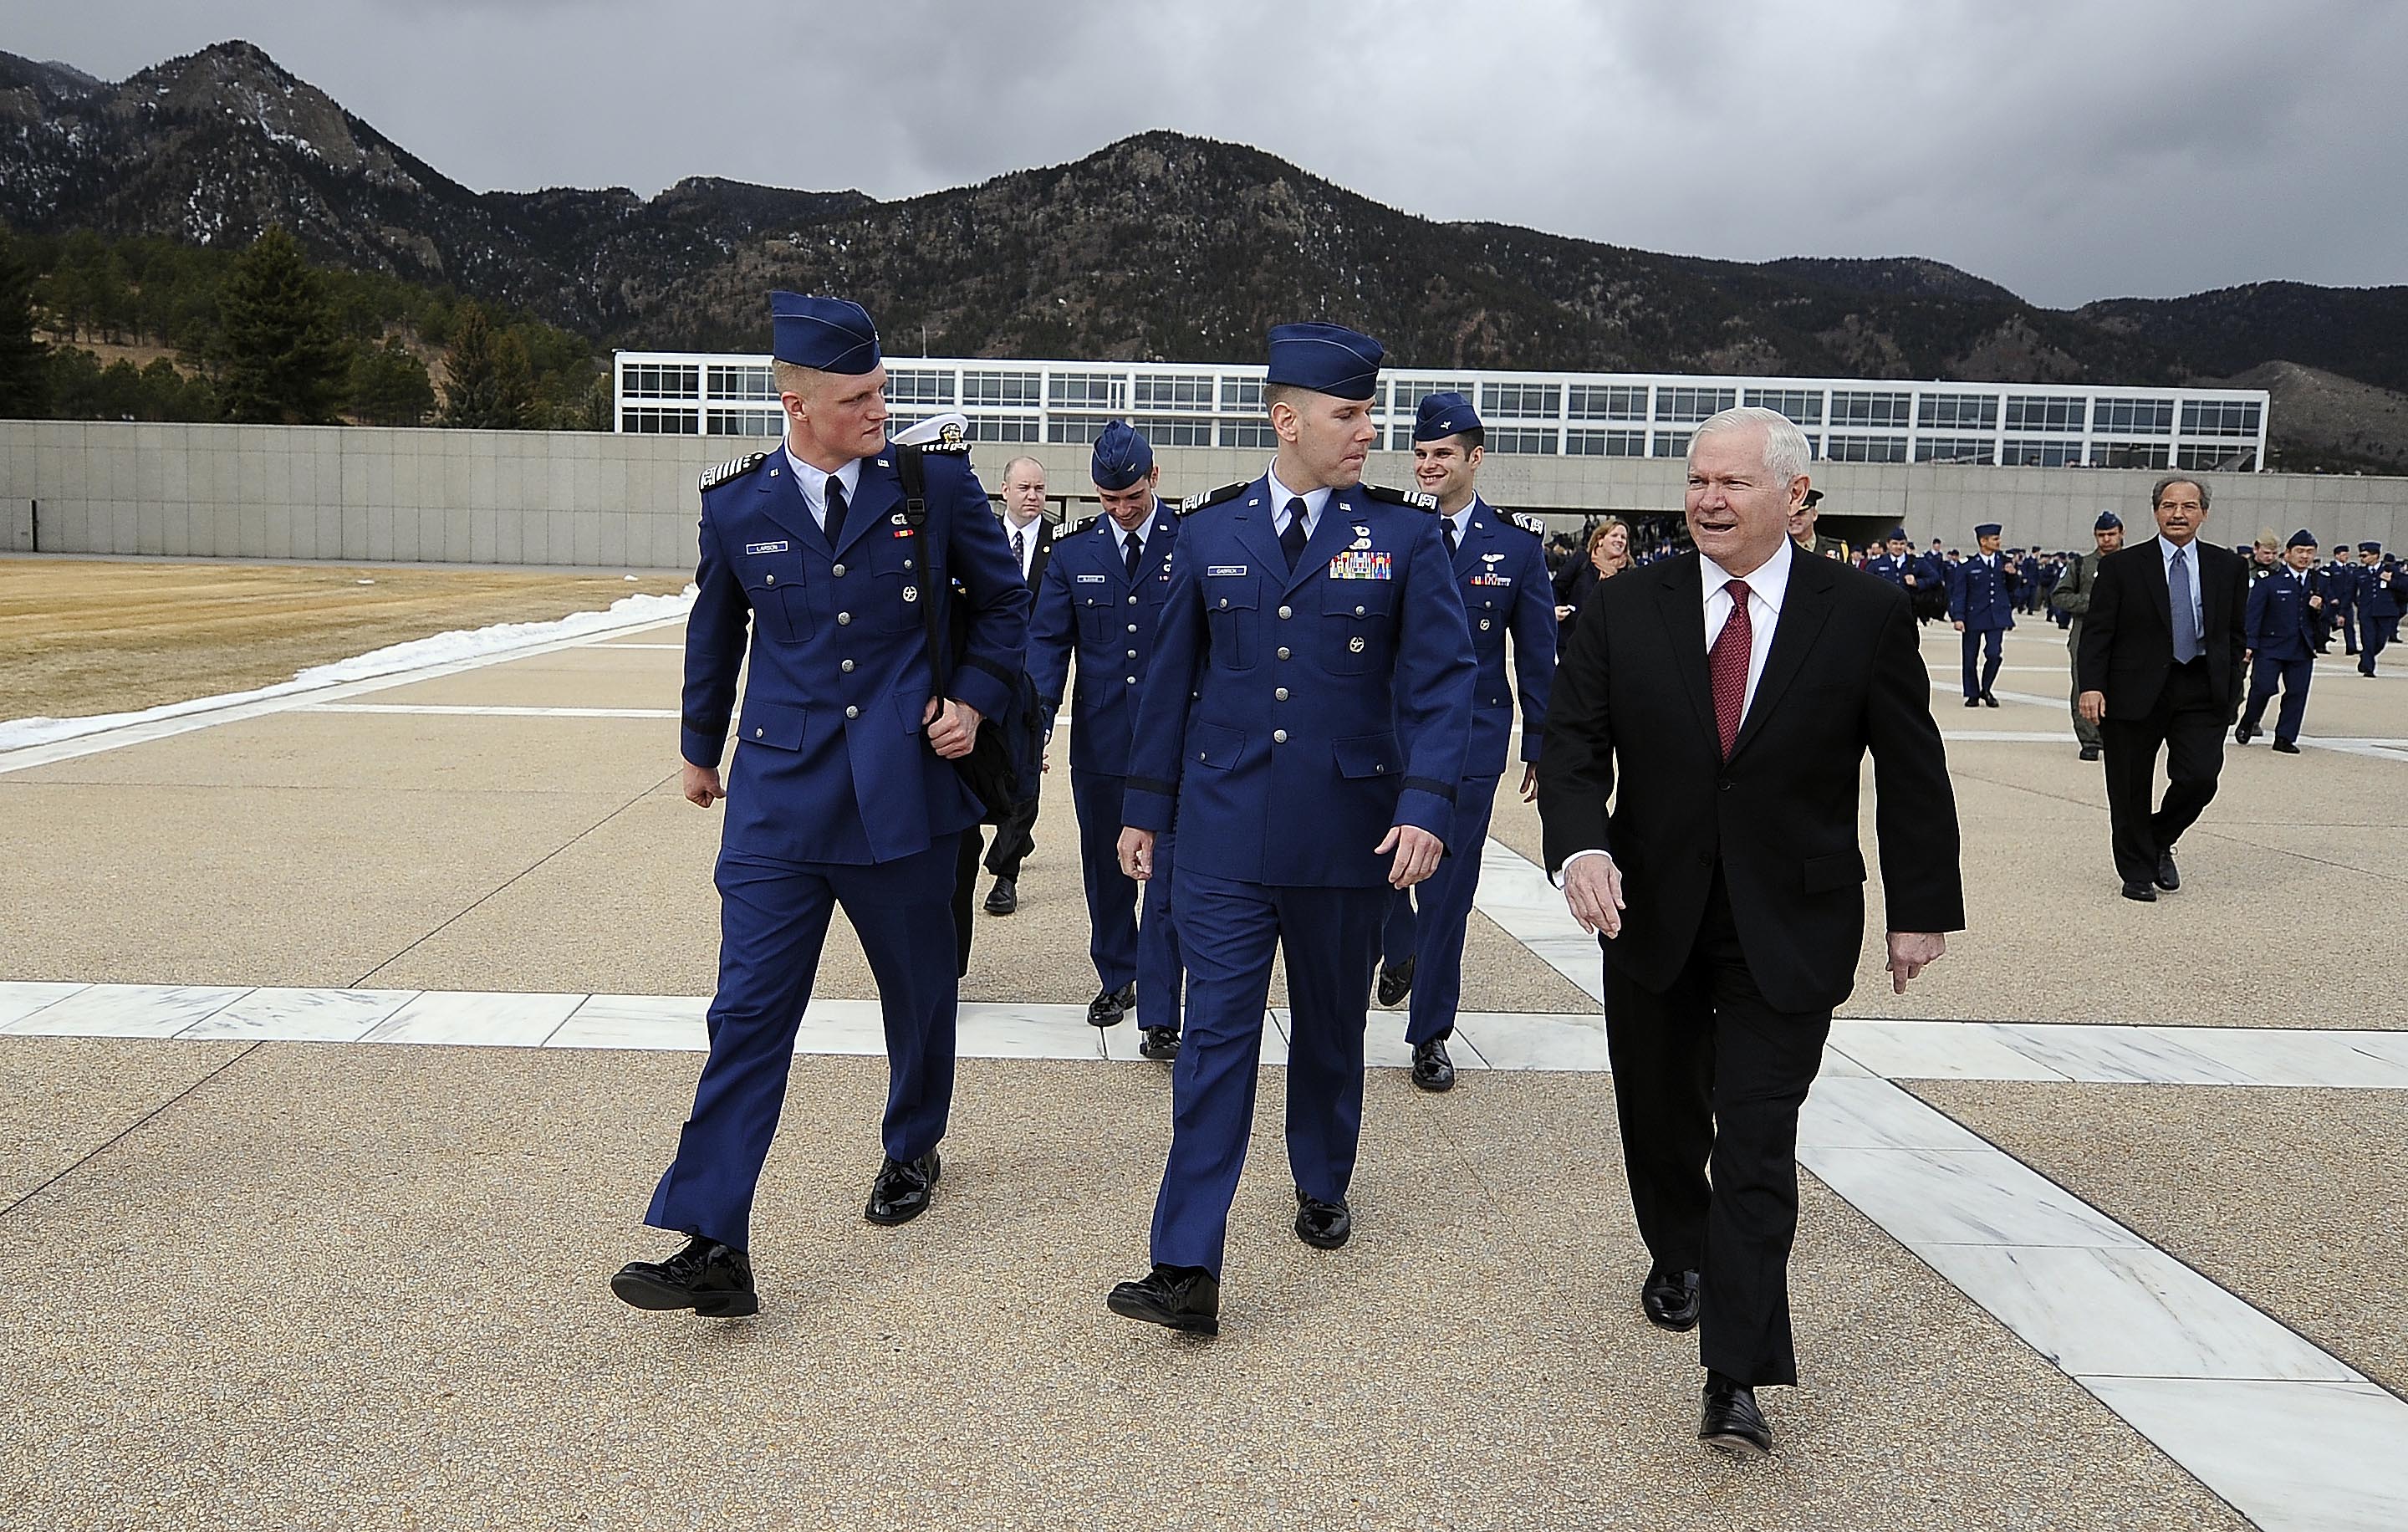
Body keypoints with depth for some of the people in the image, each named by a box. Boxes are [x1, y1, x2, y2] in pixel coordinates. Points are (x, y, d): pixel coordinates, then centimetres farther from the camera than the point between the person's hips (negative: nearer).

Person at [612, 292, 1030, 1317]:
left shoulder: (936, 483, -4)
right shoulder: (736, 503, 0)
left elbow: (1003, 601, 9)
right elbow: (716, 630, 16)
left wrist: (974, 698, -4)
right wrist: (701, 747, 26)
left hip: (904, 788, 0)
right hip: (779, 792, 0)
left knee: (919, 990, 15)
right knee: (748, 1011, -5)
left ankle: (912, 1151, 41)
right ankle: (714, 1248, -2)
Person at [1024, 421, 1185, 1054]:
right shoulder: (1073, 554, 5)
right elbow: (1048, 639, 3)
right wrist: (1036, 711, -13)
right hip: (1099, 740, 3)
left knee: (1166, 880, -5)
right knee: (1105, 871, 16)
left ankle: (1159, 1014, 1)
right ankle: (1116, 979, 36)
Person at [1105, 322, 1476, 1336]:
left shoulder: (1405, 533, -2)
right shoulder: (1208, 530, 3)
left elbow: (1441, 677, -6)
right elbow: (1173, 676, 8)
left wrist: (1426, 807, -18)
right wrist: (1144, 807, 8)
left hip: (1347, 834, 0)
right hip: (1223, 834, 0)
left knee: (1331, 1027, 17)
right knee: (1214, 1041, -3)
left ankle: (1322, 1186, 42)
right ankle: (1188, 1270, 0)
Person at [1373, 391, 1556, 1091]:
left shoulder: (1516, 548, 1)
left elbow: (1536, 659, 5)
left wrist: (1540, 747, 4)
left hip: (1469, 742, 0)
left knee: (1447, 890, 4)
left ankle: (1430, 1034, 18)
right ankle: (1399, 952, 43)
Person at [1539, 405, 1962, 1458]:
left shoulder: (1865, 614, -6)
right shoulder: (1626, 611, -3)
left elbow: (1912, 771, 1)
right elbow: (1573, 746, -4)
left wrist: (1921, 909, 3)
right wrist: (1579, 847, -22)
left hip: (1790, 926, -2)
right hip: (1652, 915, 3)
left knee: (1758, 1144, -5)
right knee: (1660, 1117, 18)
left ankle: (1737, 1380, 2)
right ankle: (1680, 1258, 46)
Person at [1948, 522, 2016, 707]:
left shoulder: (2004, 562, 7)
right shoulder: (1967, 566, -4)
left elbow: (2011, 589, 15)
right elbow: (1958, 593, -5)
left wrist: (2012, 575, -6)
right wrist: (1958, 617, -14)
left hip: (1996, 617, 2)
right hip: (1973, 617, -2)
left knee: (1994, 654, -9)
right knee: (1970, 657, 4)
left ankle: (1985, 690, 14)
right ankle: (1973, 695, 19)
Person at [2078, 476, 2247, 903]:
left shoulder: (2229, 567, 8)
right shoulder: (2122, 566, 0)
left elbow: (2234, 635, 13)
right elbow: (2096, 631, -3)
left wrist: (2230, 690, 8)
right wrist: (2092, 686, -13)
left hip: (2201, 694, 2)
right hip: (2135, 692, -2)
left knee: (2199, 778, -10)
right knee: (2130, 789, 4)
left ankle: (2160, 842, 19)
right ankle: (2137, 872, 21)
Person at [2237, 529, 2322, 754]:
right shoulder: (2269, 579, -5)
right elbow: (2253, 612, -7)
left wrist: (2319, 607, -6)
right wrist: (2250, 644, -14)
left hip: (2303, 649, 4)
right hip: (2271, 645, -4)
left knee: (2297, 693, 2)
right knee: (2263, 687, -11)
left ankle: (2285, 738, 10)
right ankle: (2247, 724, 14)